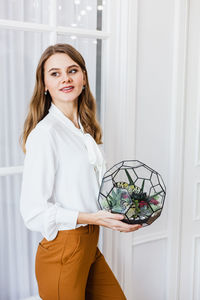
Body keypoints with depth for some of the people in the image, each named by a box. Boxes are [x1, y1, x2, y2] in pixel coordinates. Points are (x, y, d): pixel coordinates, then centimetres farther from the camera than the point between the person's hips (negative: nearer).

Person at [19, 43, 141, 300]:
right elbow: (33, 211, -20)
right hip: (62, 252, -8)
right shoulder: (45, 133, -19)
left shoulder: (86, 129, 8)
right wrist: (93, 218, -24)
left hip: (89, 245, 8)